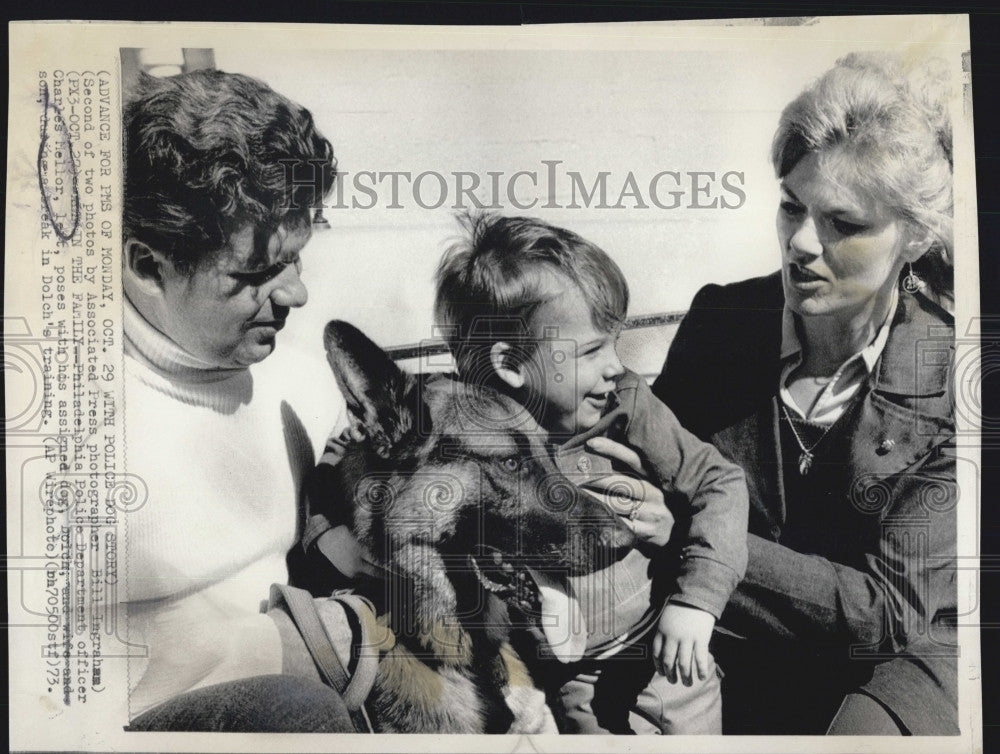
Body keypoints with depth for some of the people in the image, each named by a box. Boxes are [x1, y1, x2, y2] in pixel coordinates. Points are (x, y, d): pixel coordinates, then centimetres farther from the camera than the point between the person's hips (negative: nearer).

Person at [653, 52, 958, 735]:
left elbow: (891, 609, -18)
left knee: (863, 730, -31)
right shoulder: (721, 318, -7)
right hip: (738, 648, 2)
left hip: (907, 654, -1)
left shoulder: (948, 375, -15)